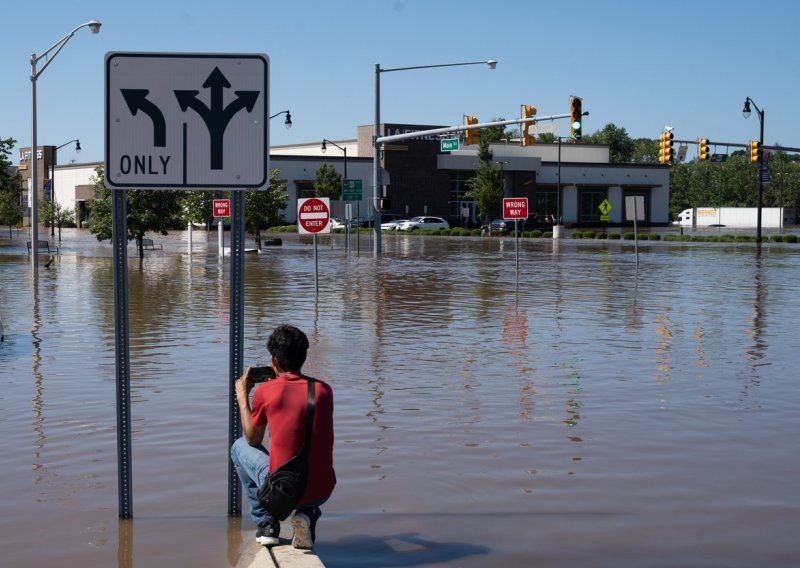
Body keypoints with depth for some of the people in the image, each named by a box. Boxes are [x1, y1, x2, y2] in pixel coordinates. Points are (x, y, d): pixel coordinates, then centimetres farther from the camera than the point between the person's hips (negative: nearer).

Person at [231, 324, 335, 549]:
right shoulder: (324, 390, 2)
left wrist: (242, 396, 20)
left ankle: (266, 523, 20)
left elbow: (252, 439, 9)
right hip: (323, 492, 3)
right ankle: (307, 514, 12)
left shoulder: (265, 391, -7)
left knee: (239, 447, 24)